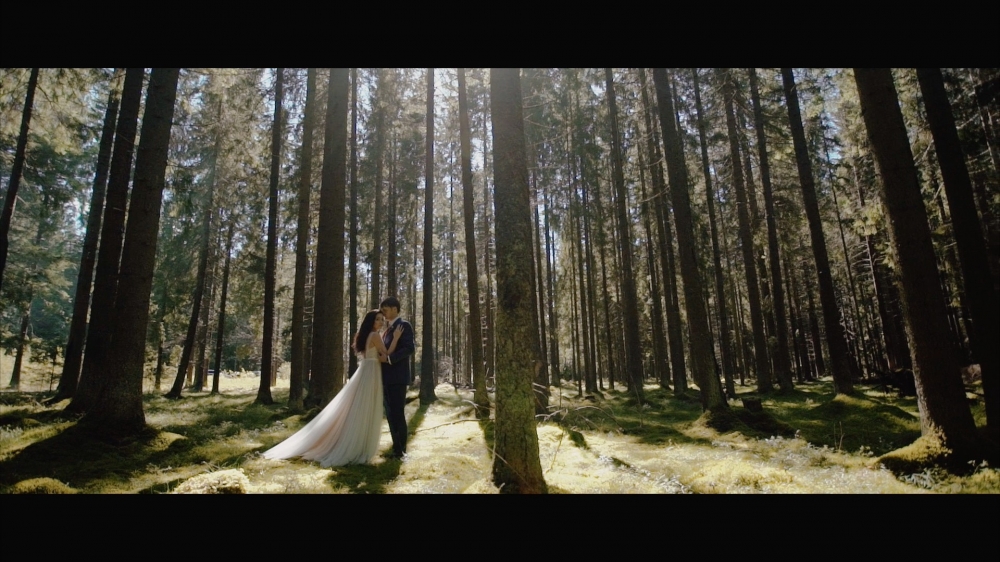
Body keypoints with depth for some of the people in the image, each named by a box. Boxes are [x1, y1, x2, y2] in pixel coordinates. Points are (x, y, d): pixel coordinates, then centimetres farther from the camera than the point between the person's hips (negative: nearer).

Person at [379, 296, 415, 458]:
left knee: (397, 413, -4)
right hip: (387, 377, 9)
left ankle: (401, 449, 5)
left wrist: (389, 358, -22)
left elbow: (409, 349, -18)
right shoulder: (388, 328, 20)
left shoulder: (404, 325, -7)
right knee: (390, 414, 11)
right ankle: (396, 447, 19)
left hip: (397, 377, -9)